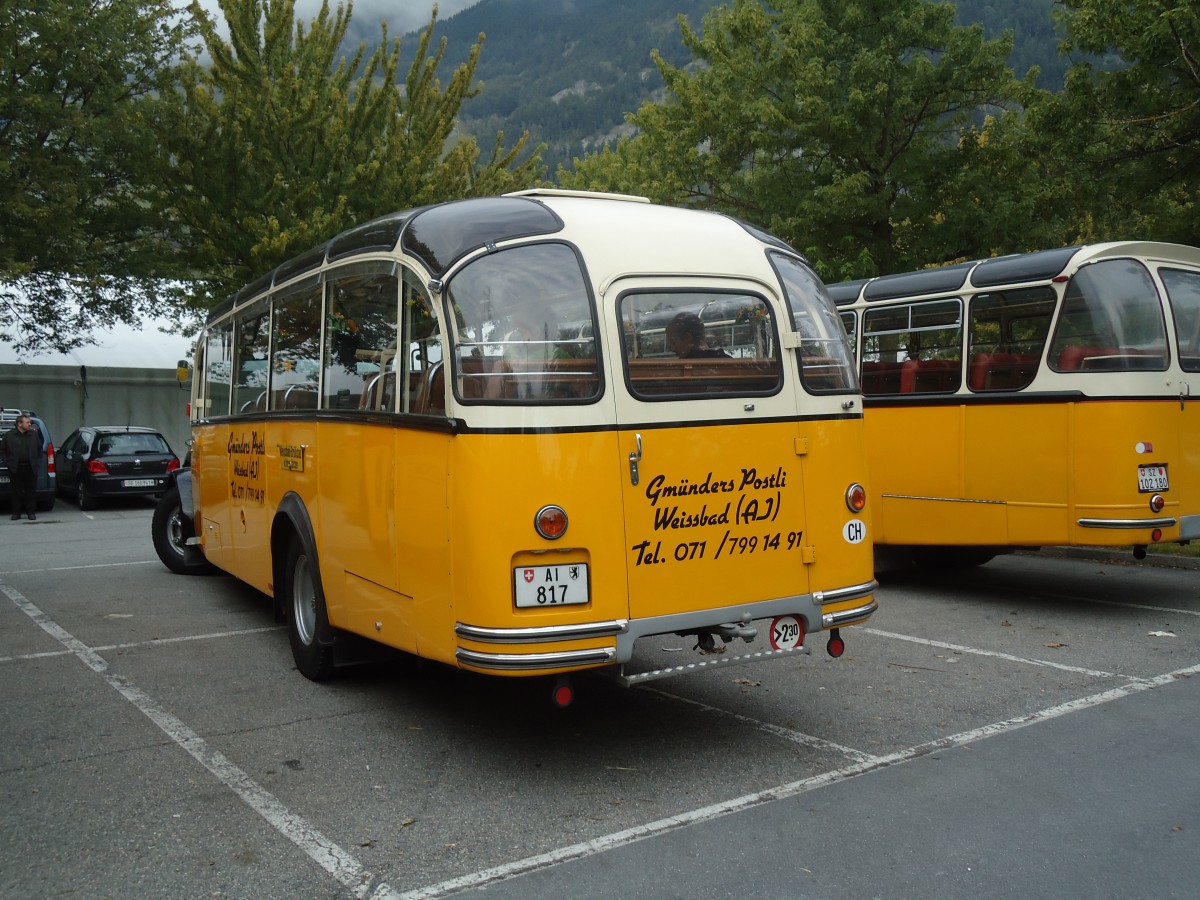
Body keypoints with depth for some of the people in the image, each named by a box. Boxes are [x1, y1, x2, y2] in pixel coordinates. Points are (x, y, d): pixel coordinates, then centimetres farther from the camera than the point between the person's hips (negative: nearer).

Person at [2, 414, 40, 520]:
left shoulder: (34, 434, 7)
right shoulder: (9, 435, 2)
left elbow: (39, 448, 16)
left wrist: (34, 459, 8)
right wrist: (7, 461, 0)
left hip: (30, 468, 1)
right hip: (15, 468, -1)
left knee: (31, 491, 2)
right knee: (17, 491, 3)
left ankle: (31, 512, 9)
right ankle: (16, 512, 11)